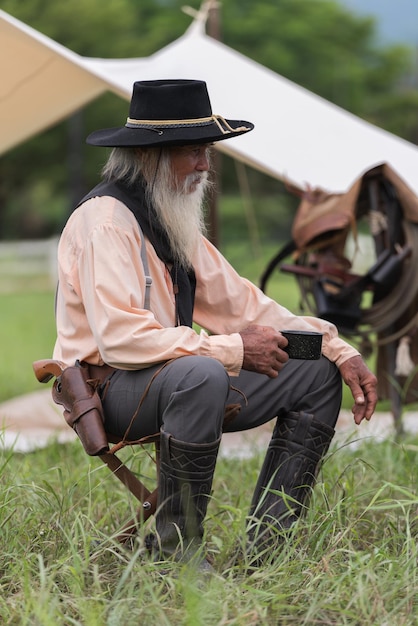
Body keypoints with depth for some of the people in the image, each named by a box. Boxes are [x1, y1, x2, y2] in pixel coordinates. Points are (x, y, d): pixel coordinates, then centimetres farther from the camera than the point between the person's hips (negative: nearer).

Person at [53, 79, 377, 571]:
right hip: (109, 390, -10)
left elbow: (240, 302, 15)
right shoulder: (104, 220, -17)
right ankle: (176, 549, -26)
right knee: (200, 373, -41)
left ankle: (265, 545, 2)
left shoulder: (174, 221, 13)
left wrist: (338, 350, 5)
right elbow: (121, 337, -29)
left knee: (318, 374, 5)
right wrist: (232, 350, -25)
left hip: (176, 379, 10)